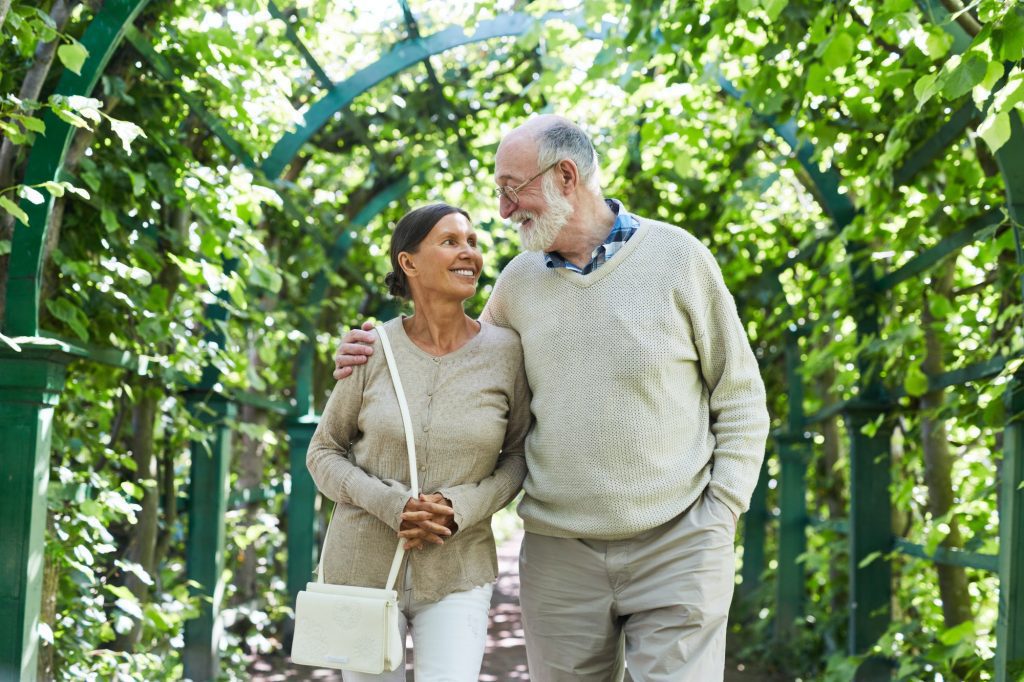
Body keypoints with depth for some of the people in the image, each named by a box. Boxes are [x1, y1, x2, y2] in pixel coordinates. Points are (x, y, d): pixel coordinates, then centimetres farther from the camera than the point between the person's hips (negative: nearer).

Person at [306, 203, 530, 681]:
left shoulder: (505, 350, -8)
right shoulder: (372, 349, -8)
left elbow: (519, 457, 1)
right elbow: (324, 453, -1)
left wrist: (460, 509, -17)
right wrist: (392, 506, -19)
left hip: (454, 575, 0)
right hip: (364, 567, 0)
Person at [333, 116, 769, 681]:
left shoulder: (676, 258, -2)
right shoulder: (518, 281, 8)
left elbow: (740, 398, 2)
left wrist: (722, 515, -6)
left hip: (676, 548, -3)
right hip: (559, 552, 3)